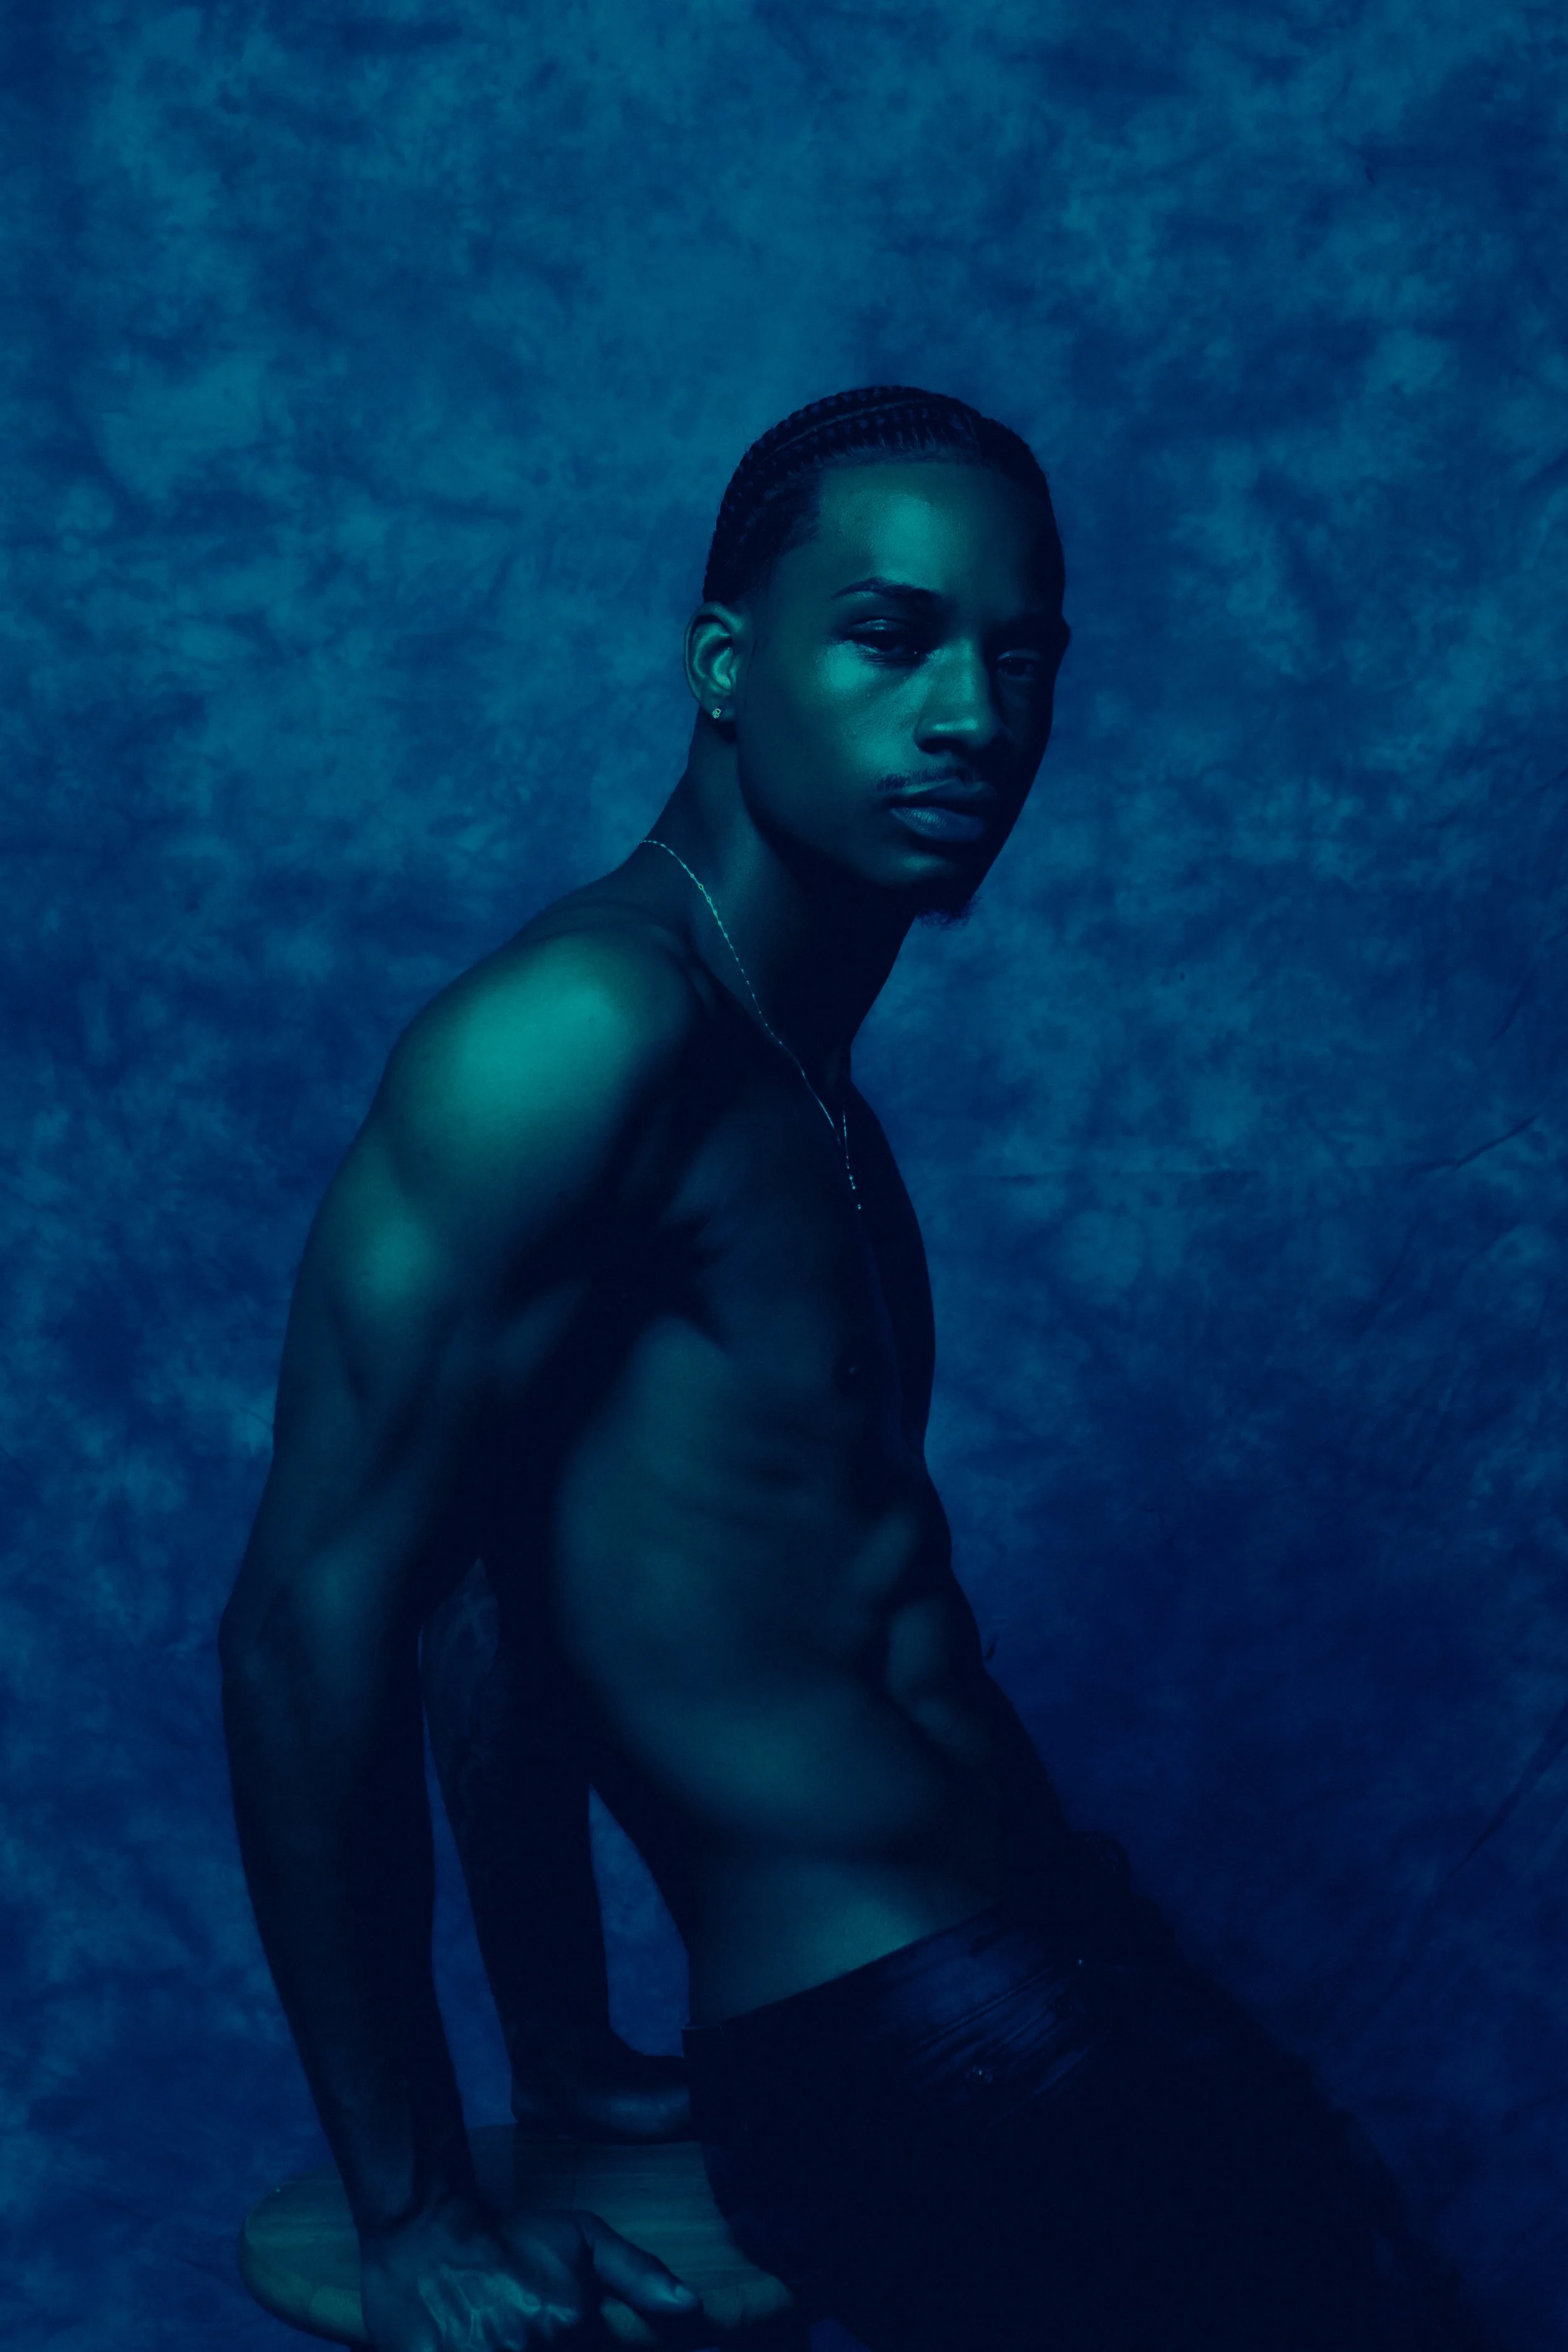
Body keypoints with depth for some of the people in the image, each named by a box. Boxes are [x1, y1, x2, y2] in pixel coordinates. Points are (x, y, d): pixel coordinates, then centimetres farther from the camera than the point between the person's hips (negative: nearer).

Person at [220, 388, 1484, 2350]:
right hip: (923, 2078, -9)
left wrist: (572, 2064, 18)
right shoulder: (585, 1031, -18)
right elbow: (312, 1622, -20)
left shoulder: (800, 1102, 10)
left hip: (1062, 1982, 9)